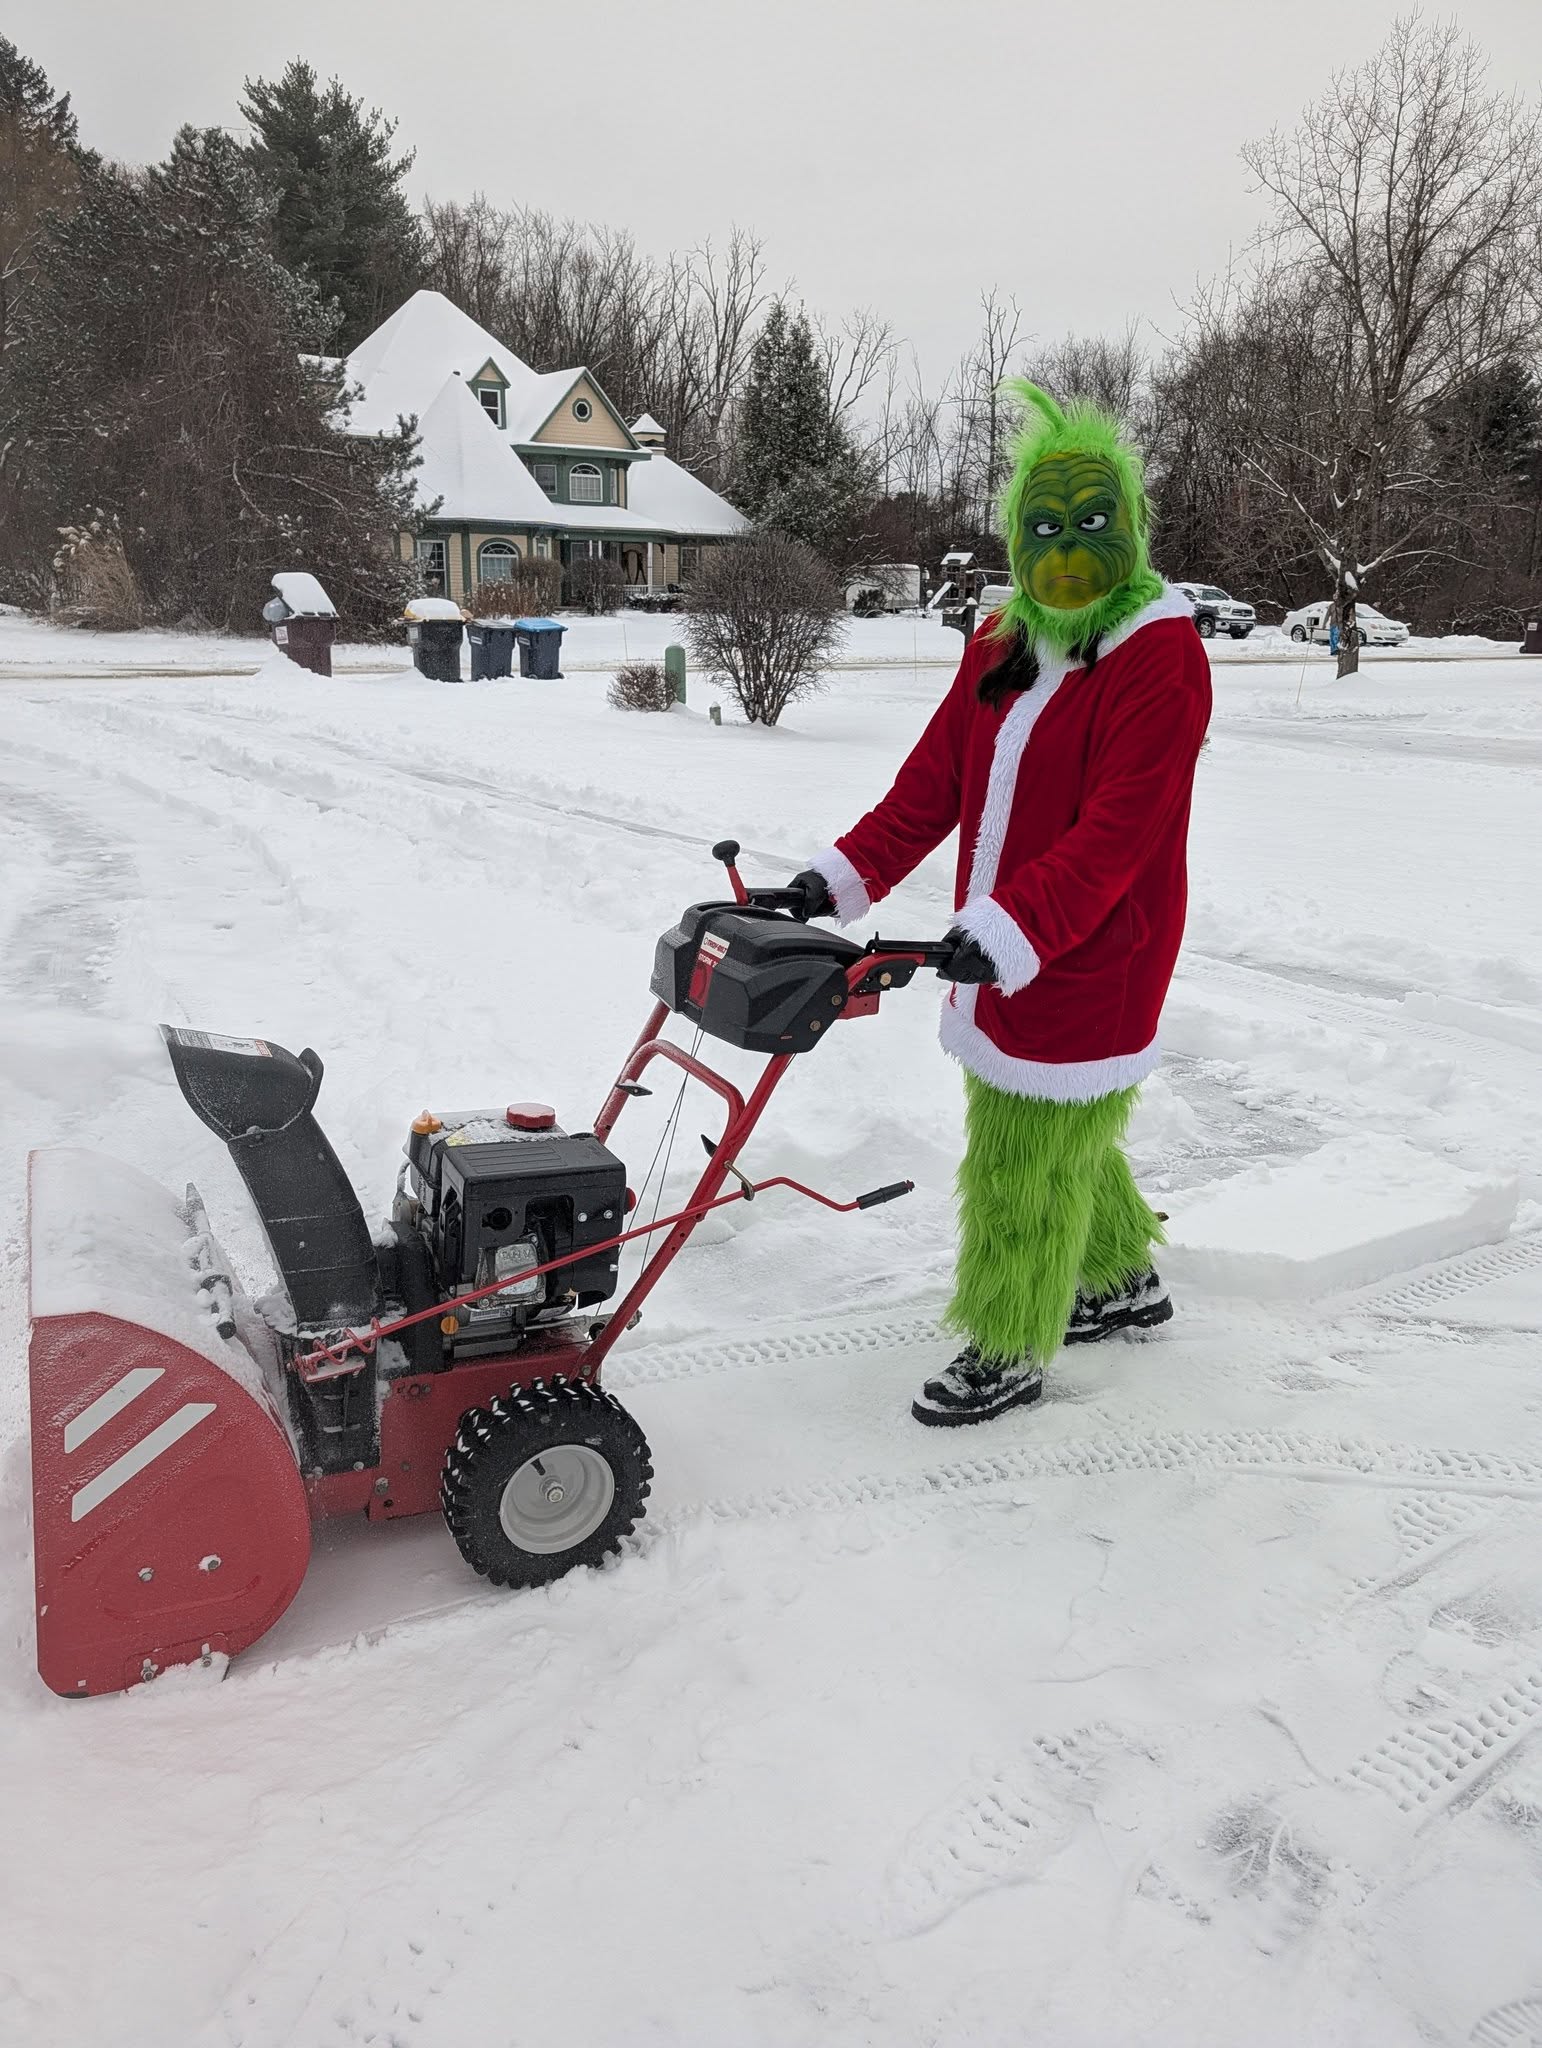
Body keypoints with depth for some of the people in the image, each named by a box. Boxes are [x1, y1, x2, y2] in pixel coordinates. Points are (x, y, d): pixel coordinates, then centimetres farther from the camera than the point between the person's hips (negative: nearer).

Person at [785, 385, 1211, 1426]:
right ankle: (1125, 1282, 44)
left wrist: (1011, 929, -34)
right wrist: (844, 874, -2)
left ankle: (1008, 1352, 20)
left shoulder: (1160, 657, -16)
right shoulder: (1001, 647, 9)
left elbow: (1117, 831, -25)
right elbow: (935, 782, 8)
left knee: (1026, 1155, 1)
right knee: (1065, 1135, 22)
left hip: (1088, 964, -8)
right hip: (1002, 953, 8)